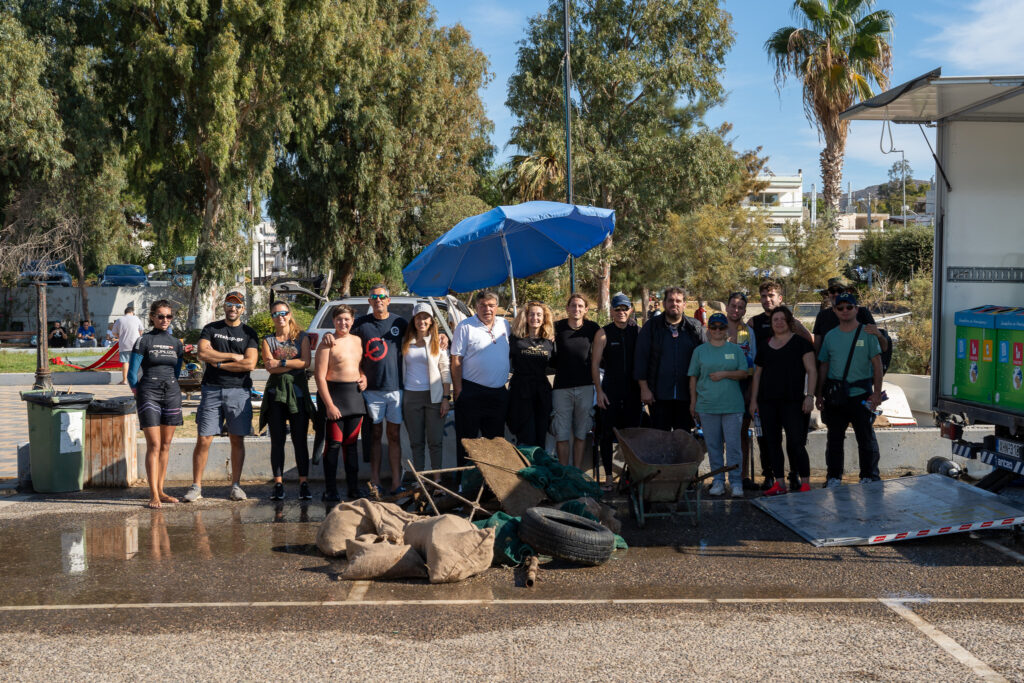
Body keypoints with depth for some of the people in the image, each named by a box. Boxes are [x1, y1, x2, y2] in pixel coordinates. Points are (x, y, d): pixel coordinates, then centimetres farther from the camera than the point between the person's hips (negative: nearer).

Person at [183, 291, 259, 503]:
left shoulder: (249, 333, 8)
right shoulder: (210, 329, 10)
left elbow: (250, 364, -6)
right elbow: (202, 353, -7)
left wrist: (218, 363, -6)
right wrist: (233, 356, -6)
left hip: (239, 391, 0)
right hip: (212, 390, 0)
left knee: (237, 440, 4)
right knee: (203, 440, -2)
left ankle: (236, 486, 12)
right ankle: (196, 487, 5)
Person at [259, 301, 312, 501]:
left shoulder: (302, 337, 9)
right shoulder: (268, 340, 11)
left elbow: (306, 362, -6)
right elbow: (269, 367, -4)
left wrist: (281, 362, -9)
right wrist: (294, 363, -8)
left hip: (298, 391, -1)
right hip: (276, 392, 1)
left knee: (300, 440, -2)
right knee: (277, 441, 1)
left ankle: (304, 484, -1)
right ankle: (278, 485, 4)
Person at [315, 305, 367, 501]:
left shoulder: (358, 341, 12)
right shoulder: (328, 344, -7)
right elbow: (320, 376, -12)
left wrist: (364, 377, 5)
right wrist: (329, 405, -18)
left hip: (354, 394, 6)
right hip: (333, 393, -6)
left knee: (351, 444, 11)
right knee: (334, 443, -4)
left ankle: (353, 488, 16)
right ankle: (330, 490, 2)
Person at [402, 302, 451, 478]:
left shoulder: (438, 342, 1)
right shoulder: (406, 342, 7)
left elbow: (446, 371, 0)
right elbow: (401, 369, 13)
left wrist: (446, 398, -7)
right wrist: (399, 397, 7)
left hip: (434, 396, -2)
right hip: (411, 396, 2)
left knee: (435, 441, 1)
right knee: (416, 442, 7)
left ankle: (437, 478, 12)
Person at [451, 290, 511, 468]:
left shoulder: (505, 325, 8)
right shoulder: (465, 327, -5)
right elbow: (456, 361, -7)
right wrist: (458, 391, -12)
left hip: (499, 394, 5)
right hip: (472, 392, -5)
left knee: (496, 440, 13)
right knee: (466, 441, 1)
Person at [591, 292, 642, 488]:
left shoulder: (638, 332, 6)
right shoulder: (603, 334, -1)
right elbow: (595, 364, -1)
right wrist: (599, 390, -7)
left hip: (633, 389, 2)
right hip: (610, 389, -2)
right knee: (607, 434, -1)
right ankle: (608, 476, 7)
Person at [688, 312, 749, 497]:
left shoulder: (735, 350, 8)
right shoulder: (700, 351, 9)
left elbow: (744, 373, 4)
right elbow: (693, 377, 11)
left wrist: (725, 374, -10)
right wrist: (693, 401, 7)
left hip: (732, 405, -1)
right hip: (707, 405, 1)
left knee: (733, 444, -4)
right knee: (713, 445, 4)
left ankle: (736, 482, 2)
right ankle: (718, 481, 13)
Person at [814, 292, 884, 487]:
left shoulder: (867, 333, 0)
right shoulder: (830, 336, 9)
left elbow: (877, 364, -2)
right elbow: (823, 366, 14)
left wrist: (877, 393, -9)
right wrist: (819, 394, 10)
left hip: (861, 395, -3)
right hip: (835, 396, 3)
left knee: (866, 438, 2)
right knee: (834, 438, 9)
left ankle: (869, 477, 13)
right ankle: (834, 477, 18)